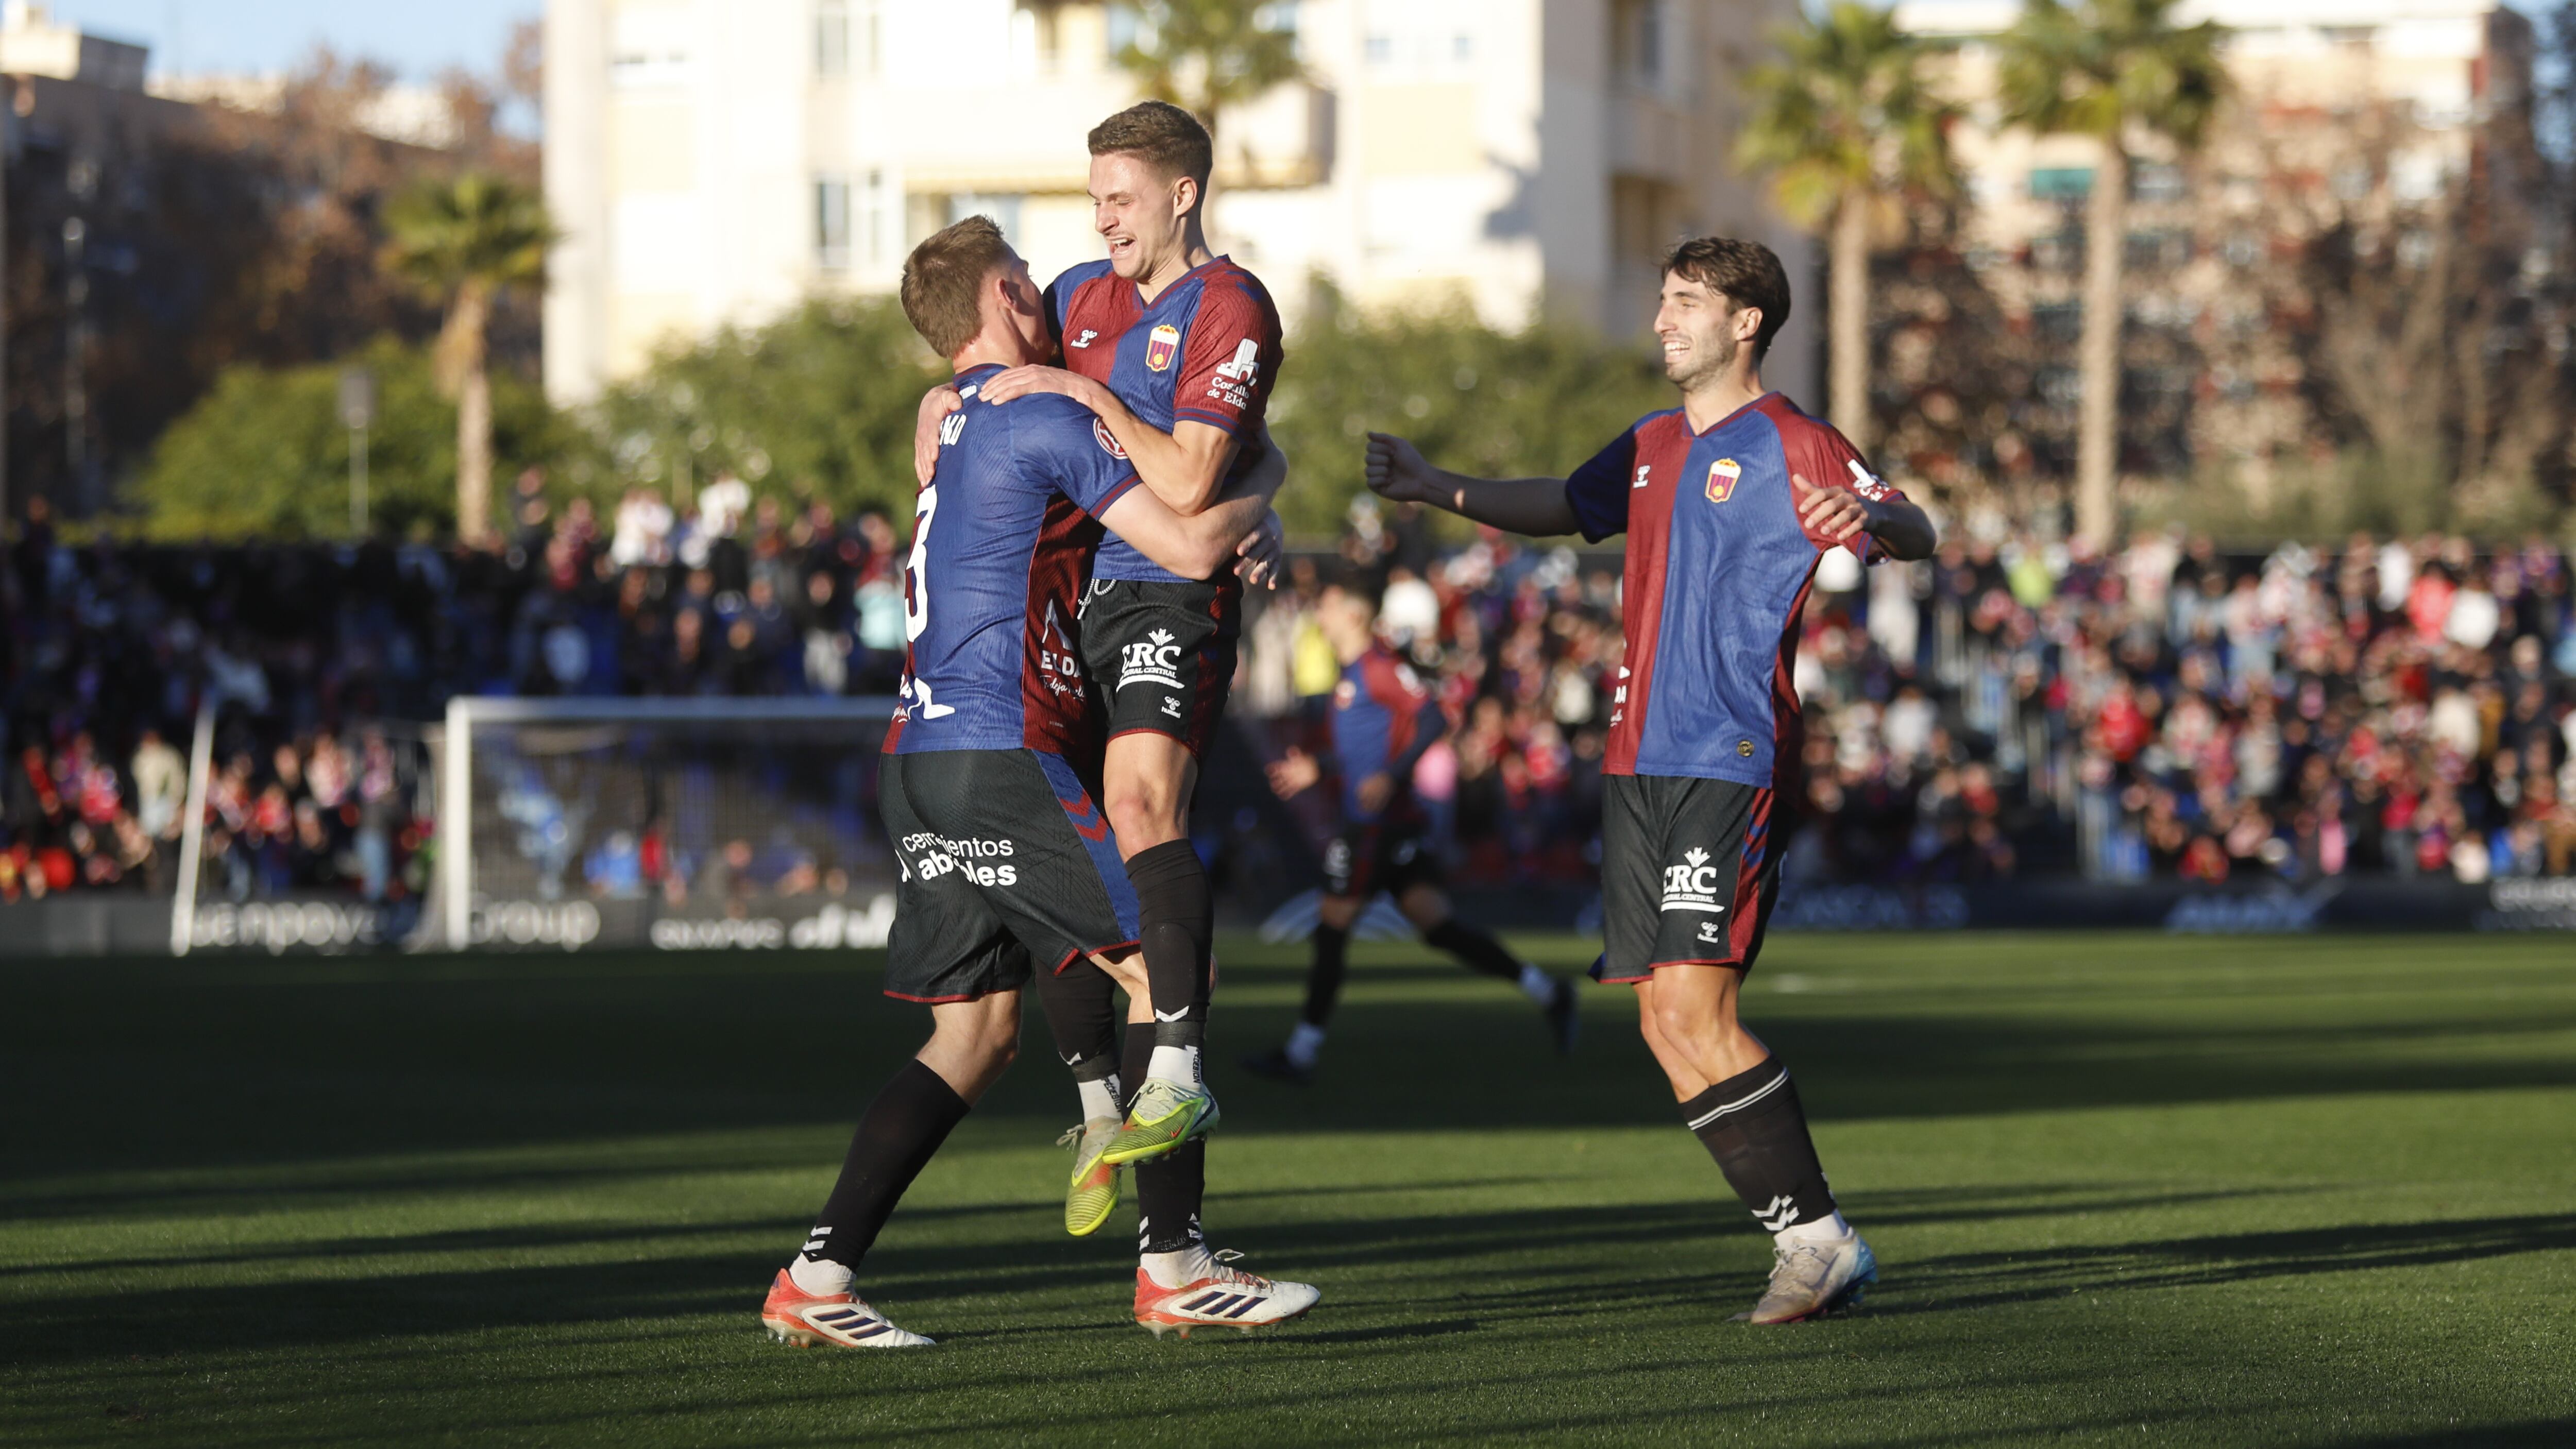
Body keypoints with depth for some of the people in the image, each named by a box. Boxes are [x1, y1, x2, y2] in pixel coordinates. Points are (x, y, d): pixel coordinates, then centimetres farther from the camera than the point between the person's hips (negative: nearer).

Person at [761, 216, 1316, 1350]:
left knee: (974, 1033, 9)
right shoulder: (1039, 414, -7)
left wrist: (1249, 533, 15)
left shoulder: (961, 421, 22)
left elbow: (1119, 535, 31)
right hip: (1000, 755, -9)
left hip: (923, 752, 9)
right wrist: (1260, 487, 10)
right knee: (1161, 974, -6)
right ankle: (1173, 1271, -7)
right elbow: (1189, 548, -10)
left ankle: (817, 1279, 4)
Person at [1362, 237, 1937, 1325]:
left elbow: (1917, 534, -17)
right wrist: (1439, 490, 28)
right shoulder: (1654, 448, 18)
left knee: (1693, 1004, -17)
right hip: (1640, 759, 8)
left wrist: (1870, 519, -39)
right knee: (1664, 1026, 1)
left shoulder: (1788, 447, -5)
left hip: (1733, 765, -8)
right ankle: (1806, 1240, 6)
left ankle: (1820, 1237, -10)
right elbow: (1565, 508, 37)